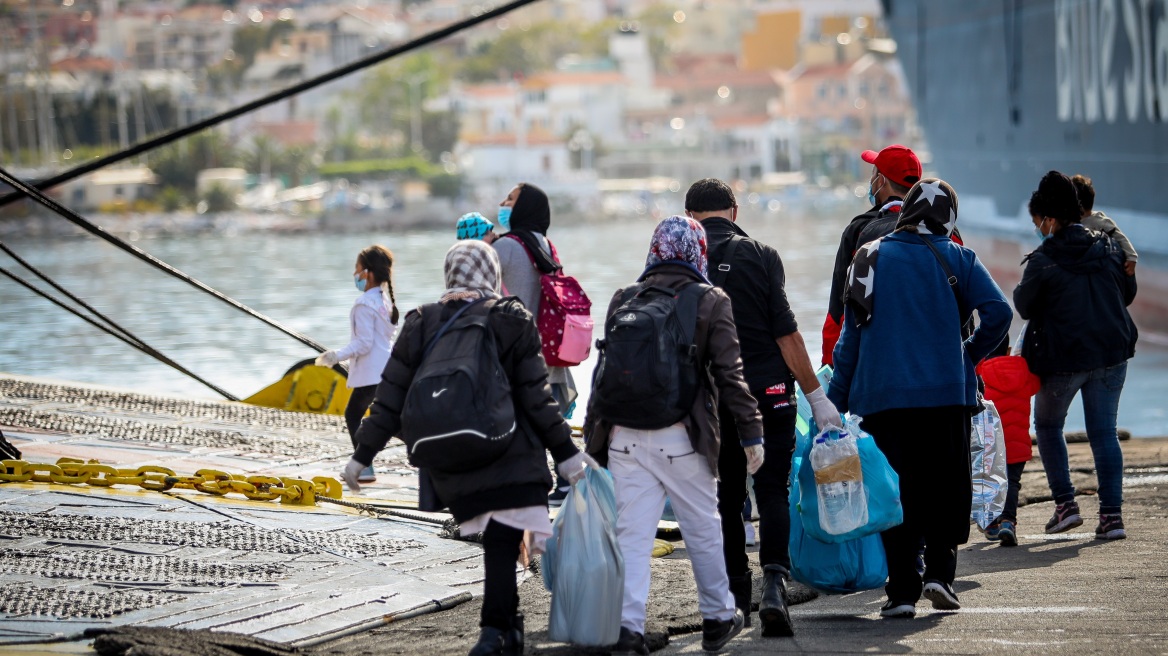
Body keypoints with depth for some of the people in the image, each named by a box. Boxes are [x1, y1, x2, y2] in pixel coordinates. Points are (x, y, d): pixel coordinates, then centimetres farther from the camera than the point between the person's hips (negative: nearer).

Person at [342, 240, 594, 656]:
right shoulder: (512, 321, -2)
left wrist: (362, 455, 13)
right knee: (503, 544, -4)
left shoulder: (420, 325, 5)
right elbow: (536, 399, -3)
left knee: (498, 543, 15)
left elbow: (391, 400, 6)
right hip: (510, 460, -3)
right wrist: (565, 453, 3)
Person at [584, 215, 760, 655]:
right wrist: (751, 434, -1)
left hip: (626, 435, 2)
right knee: (703, 529, 14)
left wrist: (592, 438, 12)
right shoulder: (710, 301, 0)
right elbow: (729, 375, -4)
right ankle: (717, 619, 26)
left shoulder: (624, 299, 8)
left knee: (632, 535, 2)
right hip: (682, 437, -2)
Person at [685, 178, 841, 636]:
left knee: (727, 496, 13)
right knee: (772, 491, 0)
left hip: (713, 398, 2)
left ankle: (736, 595, 16)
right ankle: (774, 584, -18)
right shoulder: (760, 256, -5)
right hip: (769, 392, -2)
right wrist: (816, 396, -3)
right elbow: (786, 334, -8)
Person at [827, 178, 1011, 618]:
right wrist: (970, 355, 6)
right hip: (946, 393, -1)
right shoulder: (955, 259, 2)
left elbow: (851, 334, 6)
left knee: (895, 491, 6)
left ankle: (902, 590, 1)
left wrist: (835, 401, 9)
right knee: (947, 487, 10)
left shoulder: (870, 258, 6)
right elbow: (998, 312, -11)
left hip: (881, 396, 1)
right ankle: (939, 570, -5)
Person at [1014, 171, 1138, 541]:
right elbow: (1128, 293, 15)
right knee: (1104, 432, 8)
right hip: (1112, 353, 4)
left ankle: (1065, 505, 10)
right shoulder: (1109, 247, 2)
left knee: (1047, 426, 18)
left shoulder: (1043, 260, -14)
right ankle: (1112, 514, 0)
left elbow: (1025, 307, -3)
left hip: (1063, 358, -4)